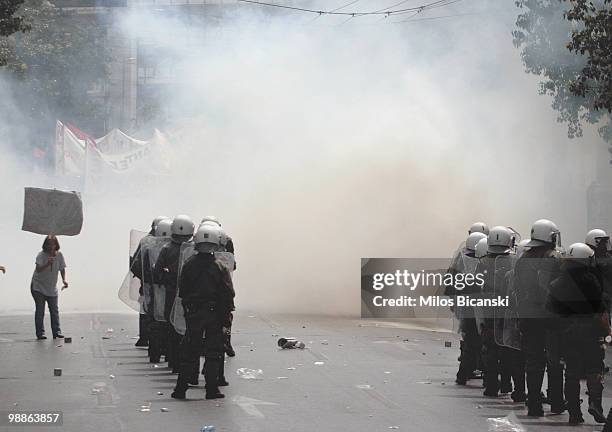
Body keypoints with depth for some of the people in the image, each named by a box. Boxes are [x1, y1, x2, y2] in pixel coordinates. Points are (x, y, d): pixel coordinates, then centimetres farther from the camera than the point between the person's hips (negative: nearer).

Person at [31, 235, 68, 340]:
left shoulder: (59, 255, -3)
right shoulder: (41, 255, -16)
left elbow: (62, 269, 6)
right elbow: (38, 269, -28)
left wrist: (64, 280, -10)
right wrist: (47, 264, -44)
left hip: (52, 288, 4)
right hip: (38, 286, -4)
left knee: (54, 310, 1)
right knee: (40, 310, -6)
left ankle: (57, 332, 4)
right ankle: (40, 333, -3)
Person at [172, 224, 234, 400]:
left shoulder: (188, 265, -3)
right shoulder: (220, 267, -9)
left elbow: (182, 291, 4)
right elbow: (228, 294, -8)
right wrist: (226, 317, -2)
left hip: (193, 313, 2)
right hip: (214, 313, -2)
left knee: (189, 352, 9)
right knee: (213, 352, 5)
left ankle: (181, 388, 8)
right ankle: (212, 389, 4)